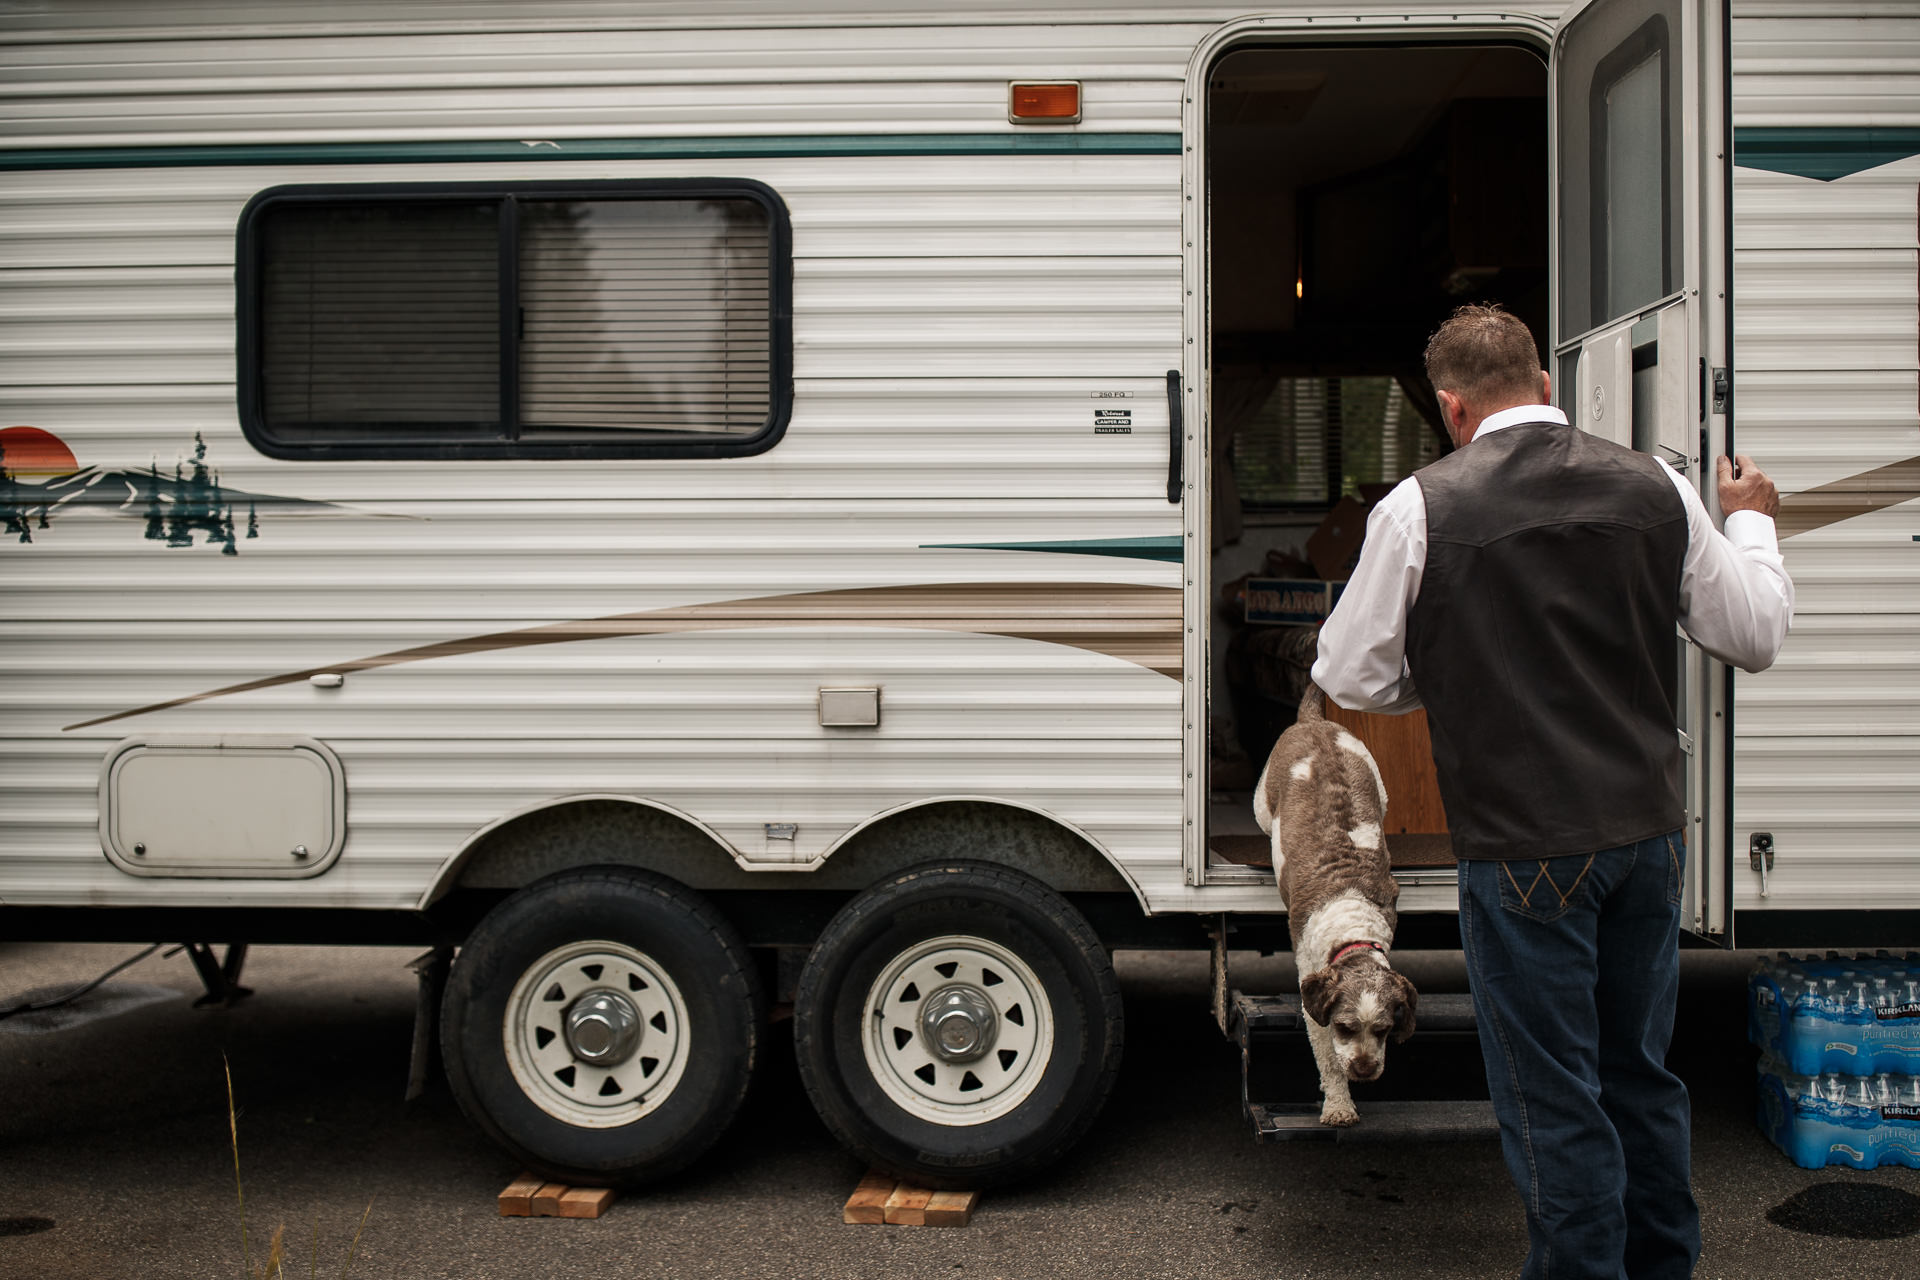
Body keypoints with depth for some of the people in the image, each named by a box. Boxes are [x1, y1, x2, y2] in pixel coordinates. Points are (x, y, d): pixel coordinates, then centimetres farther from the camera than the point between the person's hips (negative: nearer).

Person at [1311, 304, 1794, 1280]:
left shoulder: (1420, 508, -11)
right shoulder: (1657, 488, 1)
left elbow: (1349, 679, -4)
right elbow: (1756, 636, 9)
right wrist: (1752, 523, 26)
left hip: (1524, 843, -5)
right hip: (1649, 829, 5)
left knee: (1553, 1099, 6)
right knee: (1640, 1072, 21)